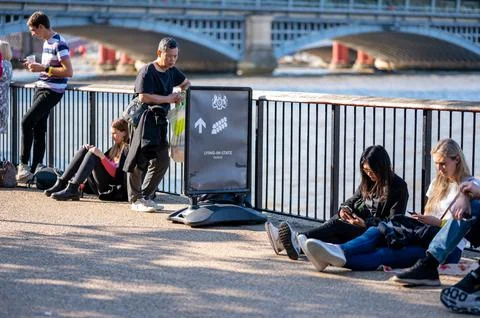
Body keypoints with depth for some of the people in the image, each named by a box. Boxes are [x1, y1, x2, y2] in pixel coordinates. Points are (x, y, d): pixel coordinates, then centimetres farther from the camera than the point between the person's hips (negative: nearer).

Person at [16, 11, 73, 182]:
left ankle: (23, 164, -11)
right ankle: (34, 170, 11)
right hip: (41, 89, 9)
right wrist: (36, 66, 9)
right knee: (38, 129, 8)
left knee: (26, 122, -17)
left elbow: (68, 71, -20)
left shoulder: (59, 44, -15)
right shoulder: (47, 42, 14)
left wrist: (43, 68, -20)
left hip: (52, 91, -9)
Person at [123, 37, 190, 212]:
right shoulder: (147, 71, -13)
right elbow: (143, 97, -22)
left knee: (162, 161, 8)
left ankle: (146, 196, 19)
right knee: (139, 160, -9)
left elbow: (185, 83, 31)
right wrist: (168, 99, -18)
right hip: (144, 120, -9)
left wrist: (183, 94, 8)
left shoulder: (171, 71, 12)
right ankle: (136, 199, -1)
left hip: (160, 121, 9)